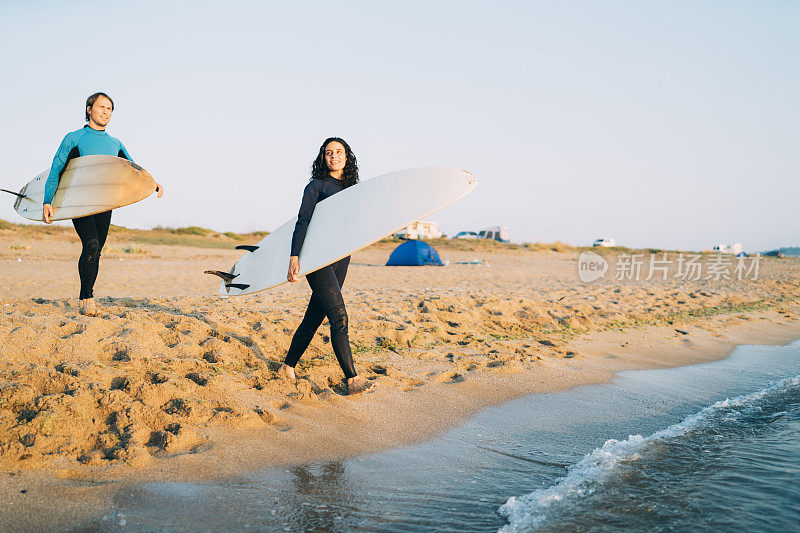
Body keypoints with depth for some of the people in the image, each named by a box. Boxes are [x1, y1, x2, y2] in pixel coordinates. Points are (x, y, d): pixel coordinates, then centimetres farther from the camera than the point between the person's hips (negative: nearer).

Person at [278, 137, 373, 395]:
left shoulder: (350, 188, 17)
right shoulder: (317, 185, -2)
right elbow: (302, 222, -11)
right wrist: (294, 257, -21)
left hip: (341, 258, 7)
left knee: (314, 318, 11)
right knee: (339, 318, -14)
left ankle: (288, 367, 25)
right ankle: (352, 379, -13)